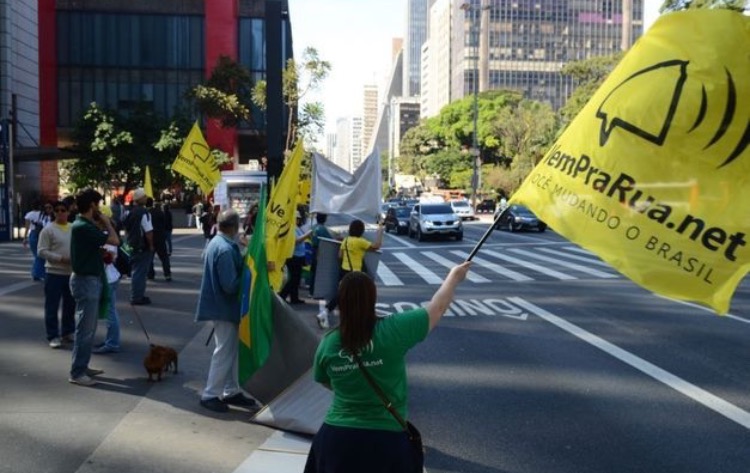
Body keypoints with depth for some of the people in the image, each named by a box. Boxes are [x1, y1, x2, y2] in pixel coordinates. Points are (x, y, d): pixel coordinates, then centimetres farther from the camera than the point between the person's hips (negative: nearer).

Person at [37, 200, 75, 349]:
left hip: (72, 273, 5)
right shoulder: (48, 230, -6)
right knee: (52, 307, -1)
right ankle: (53, 336, 7)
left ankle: (68, 332, 27)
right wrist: (61, 258, -20)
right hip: (54, 273, -5)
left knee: (70, 305, 14)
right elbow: (42, 252, -11)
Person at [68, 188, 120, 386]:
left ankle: (82, 366, 24)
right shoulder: (82, 227, -20)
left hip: (91, 279, 10)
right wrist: (106, 222, -8)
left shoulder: (86, 225, 11)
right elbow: (114, 240, -25)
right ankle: (76, 372, 1)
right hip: (86, 280, -10)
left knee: (89, 327, 16)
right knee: (85, 328, -5)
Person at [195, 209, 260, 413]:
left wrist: (244, 268, 5)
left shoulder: (216, 243, 8)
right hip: (225, 307, -10)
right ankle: (210, 395, 12)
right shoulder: (226, 249, -24)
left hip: (221, 305, 10)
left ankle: (232, 392, 27)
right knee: (224, 352, 1)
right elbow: (230, 285, -26)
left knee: (231, 350, 17)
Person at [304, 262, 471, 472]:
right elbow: (437, 308, -1)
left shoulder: (327, 344, -7)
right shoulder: (392, 330, -16)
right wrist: (454, 276, 16)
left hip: (336, 436, 2)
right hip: (386, 439, -2)